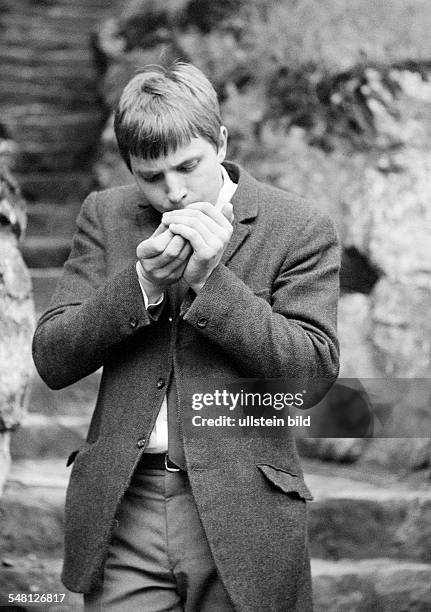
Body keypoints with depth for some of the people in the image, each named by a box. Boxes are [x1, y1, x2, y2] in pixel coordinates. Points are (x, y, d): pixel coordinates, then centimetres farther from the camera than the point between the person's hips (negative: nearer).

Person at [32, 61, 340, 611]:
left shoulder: (299, 229, -3)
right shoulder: (104, 215, 6)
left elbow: (315, 373, -10)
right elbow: (51, 361, 2)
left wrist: (209, 279, -16)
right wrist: (142, 283, -13)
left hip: (240, 518, -2)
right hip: (122, 509, 2)